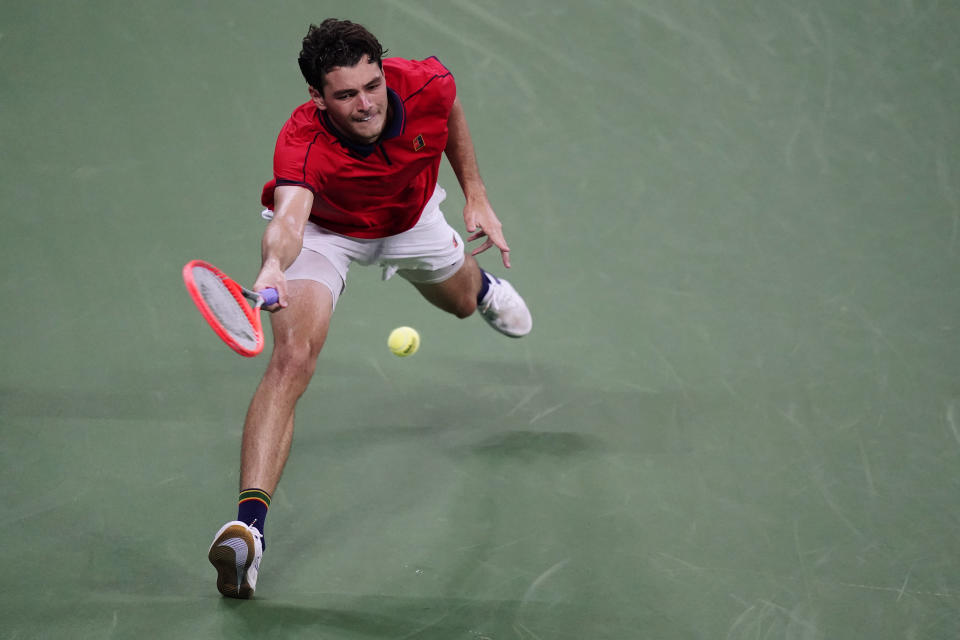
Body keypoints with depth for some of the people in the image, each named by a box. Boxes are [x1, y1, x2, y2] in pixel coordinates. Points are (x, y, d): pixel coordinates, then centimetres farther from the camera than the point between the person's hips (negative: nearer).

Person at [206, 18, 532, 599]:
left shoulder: (425, 85, -34)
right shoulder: (301, 145, -45)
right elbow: (289, 221, -62)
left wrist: (476, 194, -5)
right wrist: (274, 267, -84)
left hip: (410, 218, 4)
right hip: (322, 229, -4)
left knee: (461, 301, 33)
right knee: (292, 358, -27)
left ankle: (481, 279, 76)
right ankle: (249, 525, -30)